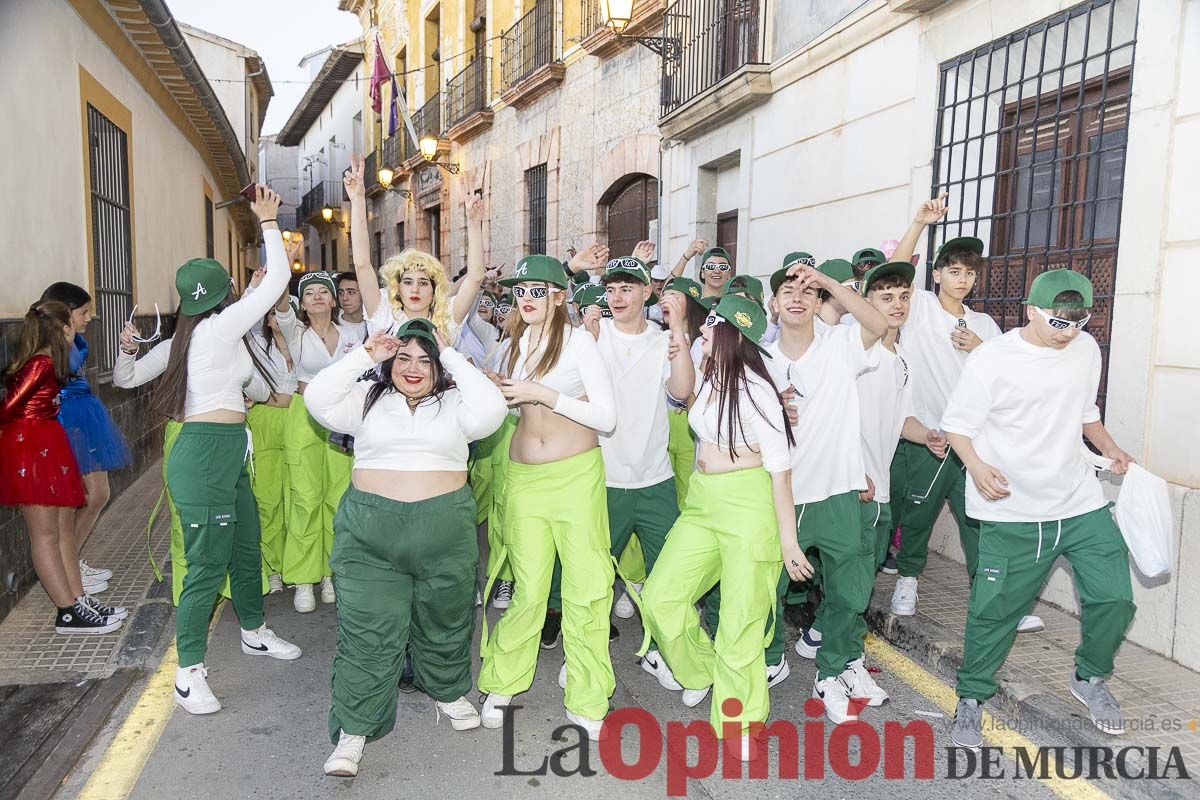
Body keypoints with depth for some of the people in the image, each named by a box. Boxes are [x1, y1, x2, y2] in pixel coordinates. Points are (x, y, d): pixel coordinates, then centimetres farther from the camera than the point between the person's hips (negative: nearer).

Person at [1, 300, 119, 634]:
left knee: (59, 529, 12)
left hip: (44, 446, 9)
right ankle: (69, 613, 2)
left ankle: (79, 600, 18)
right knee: (45, 534, -3)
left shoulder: (41, 361, 12)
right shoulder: (42, 364, -15)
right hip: (32, 447, -9)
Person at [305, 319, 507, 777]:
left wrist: (452, 357, -9)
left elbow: (491, 411, -15)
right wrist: (364, 355, -7)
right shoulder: (368, 400, 7)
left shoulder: (454, 404, 5)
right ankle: (353, 731, 10)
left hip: (446, 531, 1)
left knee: (445, 623, 17)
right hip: (371, 532, -1)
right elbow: (318, 399, -8)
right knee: (367, 632, -2)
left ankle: (449, 693, 42)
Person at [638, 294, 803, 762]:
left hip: (749, 504, -7)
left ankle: (738, 721, 21)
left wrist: (788, 542, -14)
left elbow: (780, 469, -15)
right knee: (660, 596, 7)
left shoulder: (755, 389, -15)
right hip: (701, 500, 8)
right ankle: (700, 670, 34)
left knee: (741, 618, 2)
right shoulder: (708, 380, 7)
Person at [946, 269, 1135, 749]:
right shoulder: (991, 359, -13)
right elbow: (957, 424, -8)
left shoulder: (1087, 350, 4)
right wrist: (976, 466, -25)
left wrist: (1111, 449, 4)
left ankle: (1090, 678, 32)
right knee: (995, 609, -1)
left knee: (1114, 597, 3)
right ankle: (971, 698, 20)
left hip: (1080, 500, 5)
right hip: (1013, 511, -5)